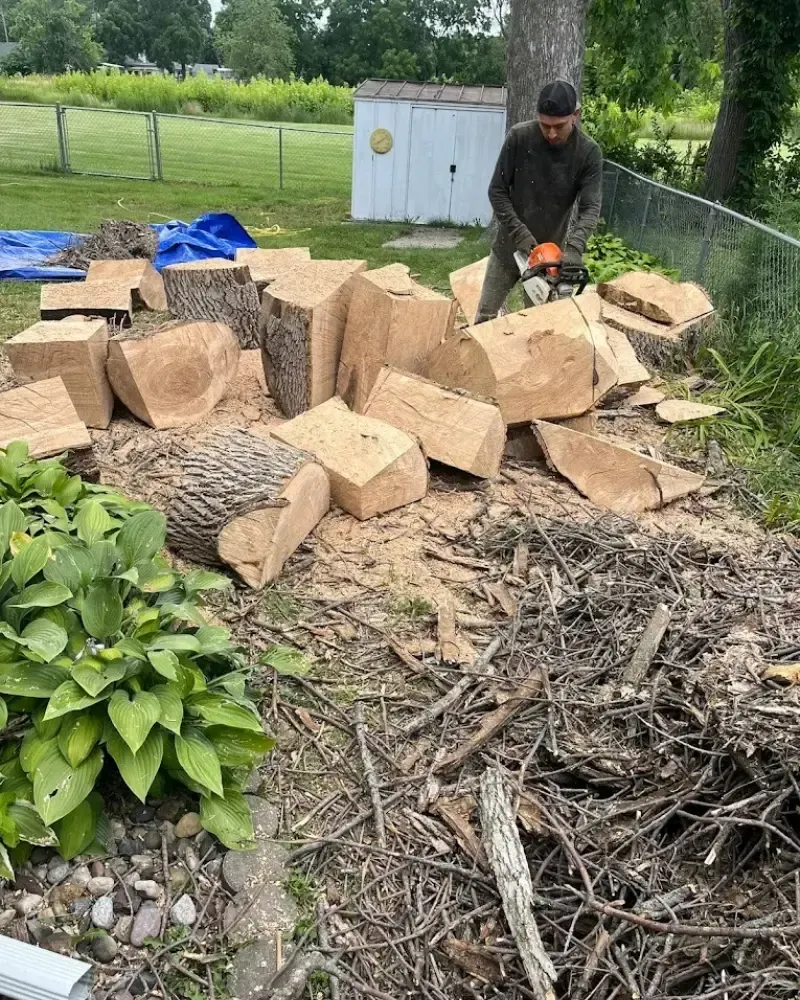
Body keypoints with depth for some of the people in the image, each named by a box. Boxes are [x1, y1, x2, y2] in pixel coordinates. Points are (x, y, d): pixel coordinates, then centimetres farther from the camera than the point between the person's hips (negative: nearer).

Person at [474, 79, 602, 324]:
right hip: (509, 246, 1)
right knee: (485, 315, 9)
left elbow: (590, 207, -18)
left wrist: (575, 246, -37)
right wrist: (518, 233, -22)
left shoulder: (589, 152, -14)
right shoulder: (519, 137, -15)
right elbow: (497, 191, -11)